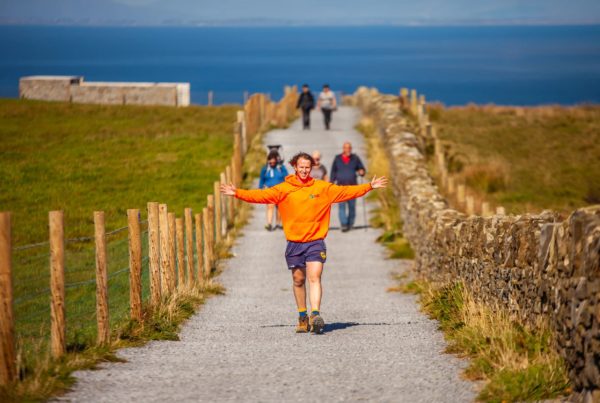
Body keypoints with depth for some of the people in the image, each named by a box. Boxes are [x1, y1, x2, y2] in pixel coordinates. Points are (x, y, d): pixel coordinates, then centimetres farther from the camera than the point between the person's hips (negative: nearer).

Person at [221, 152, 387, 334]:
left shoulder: (323, 188, 4)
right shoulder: (284, 189, 2)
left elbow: (346, 191, 7)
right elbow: (261, 195, -4)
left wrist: (369, 187, 2)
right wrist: (237, 193, -14)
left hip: (315, 242, -1)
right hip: (294, 243, 1)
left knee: (314, 277, -14)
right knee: (298, 280, 9)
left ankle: (315, 315, -24)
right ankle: (302, 317, 21)